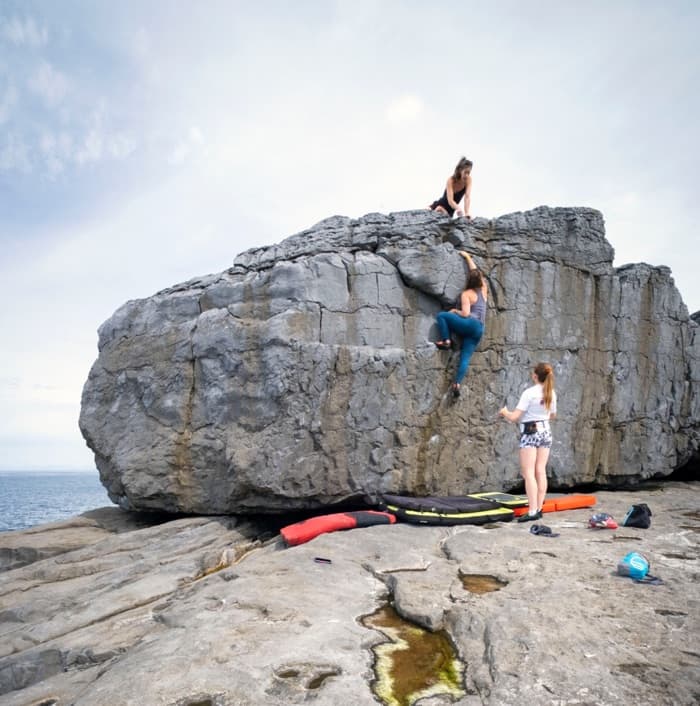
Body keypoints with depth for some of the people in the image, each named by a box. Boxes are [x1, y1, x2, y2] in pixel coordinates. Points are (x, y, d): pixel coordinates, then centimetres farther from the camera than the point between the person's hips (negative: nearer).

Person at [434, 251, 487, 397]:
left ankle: (446, 341, -8)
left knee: (442, 315, 0)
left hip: (470, 324, -7)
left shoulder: (466, 294, -1)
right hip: (479, 329, 7)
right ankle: (457, 384, -14)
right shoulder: (483, 290, 16)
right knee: (465, 358, -1)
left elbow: (465, 313, -12)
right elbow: (476, 272, 30)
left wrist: (454, 311, 7)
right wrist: (468, 257, 37)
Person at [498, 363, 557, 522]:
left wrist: (504, 412, 4)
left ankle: (532, 511, -10)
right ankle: (539, 508, 11)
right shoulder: (551, 393, 4)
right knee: (541, 471, 8)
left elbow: (514, 417, -15)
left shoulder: (529, 393, -15)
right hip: (545, 431, 7)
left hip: (531, 433, -6)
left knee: (528, 473, -6)